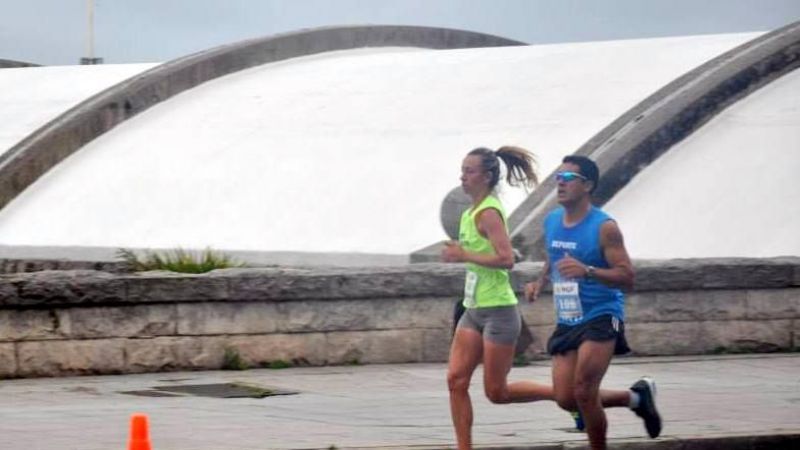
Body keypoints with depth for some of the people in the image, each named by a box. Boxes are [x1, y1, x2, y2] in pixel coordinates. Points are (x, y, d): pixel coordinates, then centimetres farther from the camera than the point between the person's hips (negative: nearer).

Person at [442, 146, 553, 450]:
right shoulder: (471, 212, 12)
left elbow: (506, 259, -26)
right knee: (456, 380, 0)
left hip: (498, 311, -9)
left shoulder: (488, 213, -17)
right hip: (474, 310, 9)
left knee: (496, 392, -2)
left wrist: (464, 256, -21)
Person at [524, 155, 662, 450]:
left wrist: (587, 271, -32)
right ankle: (636, 397, 24)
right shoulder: (551, 222, 8)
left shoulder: (604, 227, -13)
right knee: (566, 399, 1)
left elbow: (627, 278, -18)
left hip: (601, 318, -7)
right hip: (567, 322, 7)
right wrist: (540, 283, 6)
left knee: (583, 393, -16)